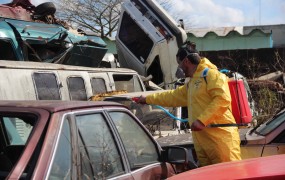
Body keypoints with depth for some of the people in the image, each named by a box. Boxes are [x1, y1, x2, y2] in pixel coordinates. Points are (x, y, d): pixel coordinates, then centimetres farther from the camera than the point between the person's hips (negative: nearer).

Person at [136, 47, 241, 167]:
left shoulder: (211, 74, -5)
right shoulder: (190, 84, 27)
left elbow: (223, 99, -18)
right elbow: (173, 96, 41)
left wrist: (201, 120, -21)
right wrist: (147, 99, 47)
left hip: (221, 138, -9)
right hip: (202, 141, 9)